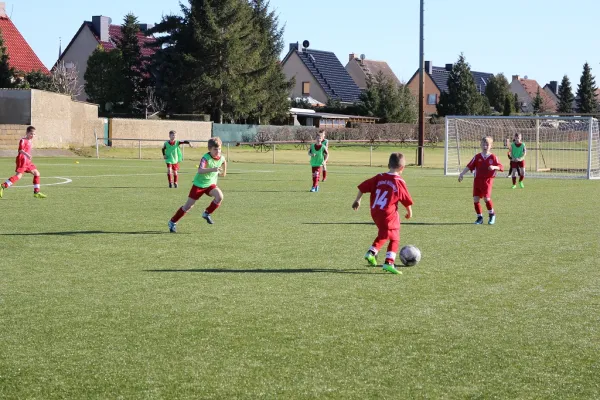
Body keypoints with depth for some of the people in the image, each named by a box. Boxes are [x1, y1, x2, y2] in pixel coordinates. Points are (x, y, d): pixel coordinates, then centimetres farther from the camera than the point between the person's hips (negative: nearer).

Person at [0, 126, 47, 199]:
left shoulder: (30, 141, 18)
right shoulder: (23, 140, -9)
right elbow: (20, 150, -25)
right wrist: (26, 154, -40)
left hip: (27, 161, 9)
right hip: (22, 160, -9)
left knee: (36, 173, 9)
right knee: (19, 175, -21)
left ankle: (36, 192, 13)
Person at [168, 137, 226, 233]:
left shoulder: (222, 158, -8)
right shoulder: (206, 158, -26)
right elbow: (200, 170, -45)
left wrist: (224, 171, 31)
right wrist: (212, 169, -58)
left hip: (211, 184, 4)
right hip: (199, 184, -4)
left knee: (220, 196, -25)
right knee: (188, 206, -1)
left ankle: (207, 213, -3)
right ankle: (172, 222, 16)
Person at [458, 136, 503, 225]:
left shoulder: (493, 157, 0)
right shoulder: (477, 157, 7)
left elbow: (501, 167, -4)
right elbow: (469, 166, 4)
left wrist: (494, 167, -24)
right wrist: (462, 174, -5)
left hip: (487, 180, -4)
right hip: (477, 180, 4)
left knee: (486, 198, -17)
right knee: (475, 199, -1)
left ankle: (492, 215, 7)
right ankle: (479, 217, 13)